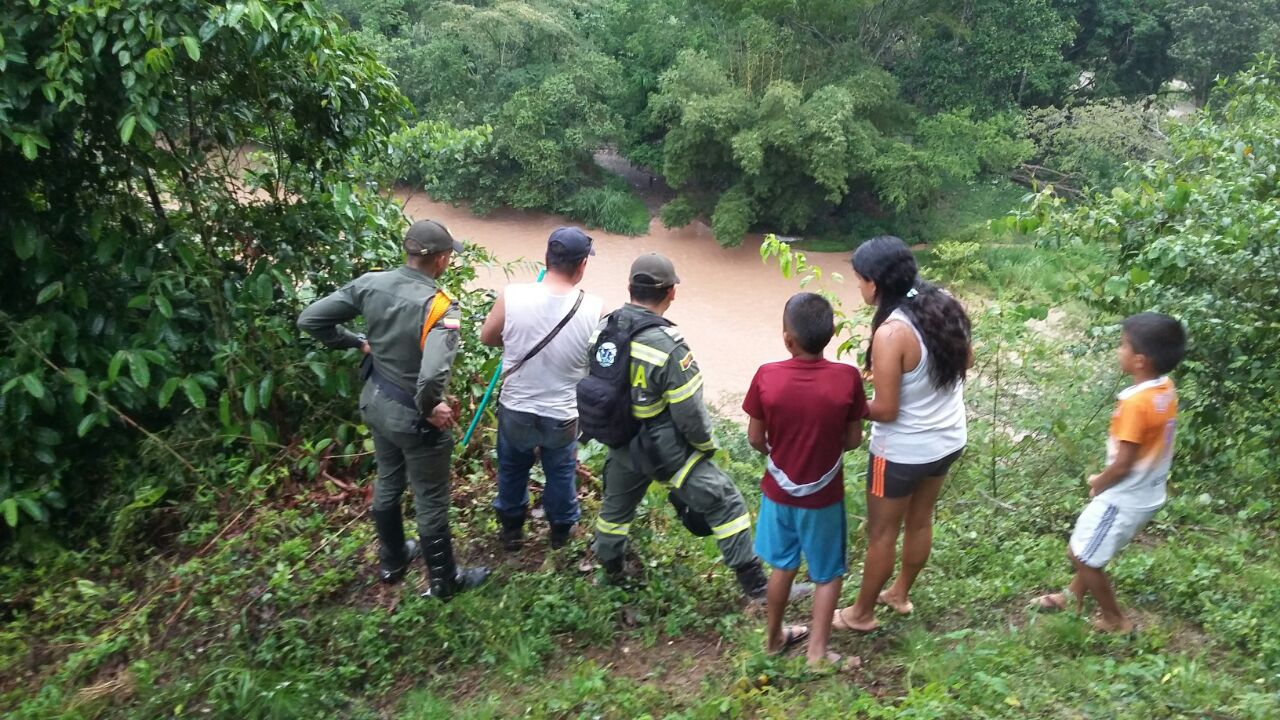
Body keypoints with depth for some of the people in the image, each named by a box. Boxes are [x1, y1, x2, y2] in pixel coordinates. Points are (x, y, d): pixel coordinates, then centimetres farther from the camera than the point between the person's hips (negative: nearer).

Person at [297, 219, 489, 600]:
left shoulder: (370, 283, -11)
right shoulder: (439, 306, -29)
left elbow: (310, 319, -5)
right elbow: (432, 375, -43)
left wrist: (356, 342, 7)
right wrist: (430, 407, -22)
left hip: (376, 404, 7)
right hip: (415, 417, -7)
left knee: (387, 483, 27)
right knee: (431, 503, 13)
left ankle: (391, 560, 49)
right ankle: (444, 581, 33)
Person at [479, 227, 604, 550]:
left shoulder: (512, 297, -21)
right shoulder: (594, 309, -21)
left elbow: (487, 338, -3)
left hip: (515, 409, 1)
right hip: (563, 415, 0)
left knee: (512, 470, 27)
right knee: (561, 473, 26)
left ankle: (511, 529, 47)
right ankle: (562, 530, 48)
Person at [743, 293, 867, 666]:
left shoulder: (766, 376, -19)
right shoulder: (848, 378, -20)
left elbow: (755, 439, -8)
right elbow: (853, 440, -9)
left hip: (779, 490, 2)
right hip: (824, 495, -2)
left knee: (783, 566, 23)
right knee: (828, 574, 19)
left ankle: (774, 637, 39)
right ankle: (818, 651, 24)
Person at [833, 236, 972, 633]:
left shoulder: (891, 333, -30)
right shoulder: (944, 305, -7)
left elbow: (885, 410, -25)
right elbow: (967, 360, 10)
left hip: (903, 451, -8)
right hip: (948, 440, 8)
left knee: (881, 533, 13)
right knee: (920, 520, 25)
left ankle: (862, 613, 32)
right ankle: (901, 593, 47)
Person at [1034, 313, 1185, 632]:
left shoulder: (1135, 403, -30)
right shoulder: (1165, 389, -3)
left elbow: (1122, 464, -25)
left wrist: (1098, 485, -5)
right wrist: (1103, 479, 11)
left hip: (1125, 497, -9)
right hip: (1146, 492, 9)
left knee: (1083, 555, 9)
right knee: (1088, 548, 26)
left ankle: (1115, 620, 25)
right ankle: (1074, 596, 45)